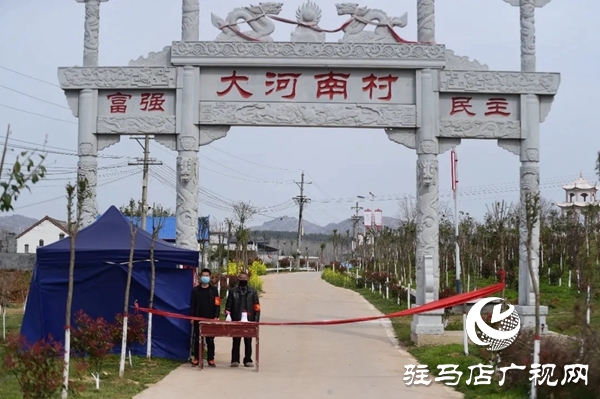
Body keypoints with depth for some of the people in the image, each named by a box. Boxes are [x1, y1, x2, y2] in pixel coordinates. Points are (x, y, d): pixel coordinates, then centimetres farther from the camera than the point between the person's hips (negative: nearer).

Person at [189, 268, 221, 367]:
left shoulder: (213, 289, 5)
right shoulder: (195, 290, 6)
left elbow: (217, 304, 1)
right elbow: (192, 304, 5)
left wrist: (216, 316, -9)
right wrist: (192, 317, -2)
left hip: (210, 319, -1)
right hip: (198, 319, 1)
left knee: (210, 340, 2)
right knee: (197, 339, 3)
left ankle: (210, 359, 6)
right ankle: (196, 358, 10)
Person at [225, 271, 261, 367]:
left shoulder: (253, 292, 7)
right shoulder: (233, 291, 8)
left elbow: (257, 307, 5)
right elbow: (228, 306, 8)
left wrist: (256, 320, -2)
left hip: (249, 321, 0)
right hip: (236, 321, 0)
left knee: (248, 342, 4)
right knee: (236, 341, 4)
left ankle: (248, 360, 10)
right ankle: (235, 360, 9)